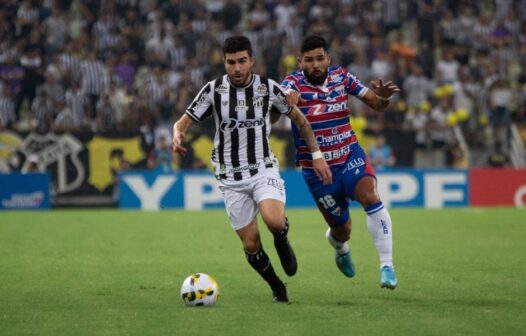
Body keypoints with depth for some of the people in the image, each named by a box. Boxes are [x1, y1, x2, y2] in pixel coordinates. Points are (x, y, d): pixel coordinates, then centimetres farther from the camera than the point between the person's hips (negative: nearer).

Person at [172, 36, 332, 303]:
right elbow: (183, 122, -3)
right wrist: (178, 136, -27)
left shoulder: (268, 88, -3)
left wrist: (316, 154, 8)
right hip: (231, 178, 1)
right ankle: (277, 288, 26)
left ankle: (282, 241, 7)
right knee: (251, 245, -1)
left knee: (274, 221, -30)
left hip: (264, 170, -1)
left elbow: (298, 119, 11)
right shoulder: (213, 90, -5)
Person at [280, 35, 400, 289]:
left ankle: (386, 265, -23)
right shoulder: (294, 83, -11)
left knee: (369, 195, -29)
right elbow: (282, 94, -36)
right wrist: (288, 95, -61)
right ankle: (338, 244, 47)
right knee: (342, 230, 6)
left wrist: (383, 96, -21)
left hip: (350, 156, 1)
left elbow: (377, 105, 3)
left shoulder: (341, 77, -1)